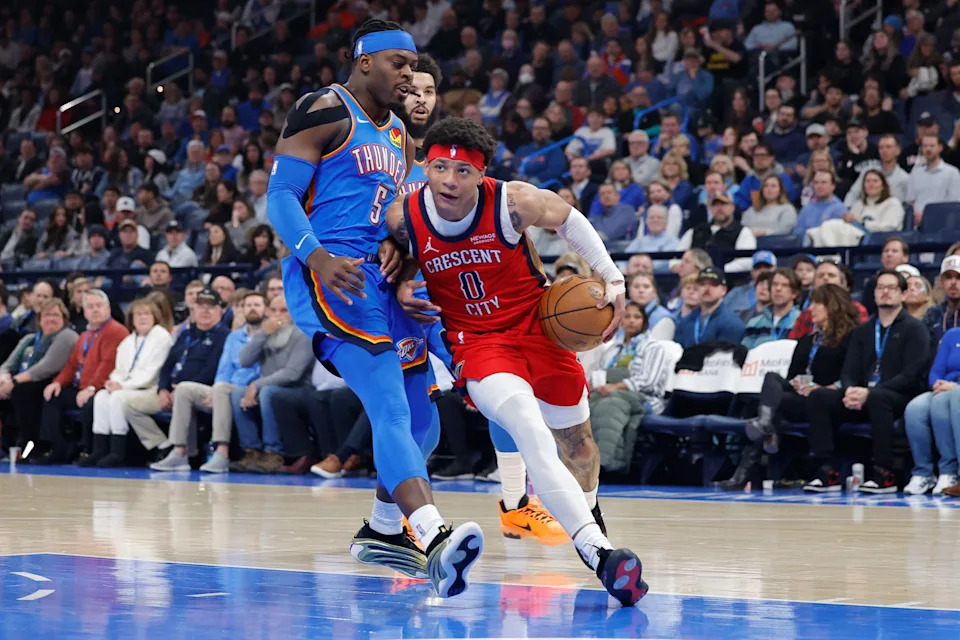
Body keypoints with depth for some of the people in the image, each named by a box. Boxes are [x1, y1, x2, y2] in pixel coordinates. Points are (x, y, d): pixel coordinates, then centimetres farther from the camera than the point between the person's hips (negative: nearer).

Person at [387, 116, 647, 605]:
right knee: (531, 432, -29)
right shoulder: (403, 219, -16)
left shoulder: (514, 203, -20)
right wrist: (401, 287, -13)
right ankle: (598, 553, -40)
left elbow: (568, 219, 1)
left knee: (576, 439, 19)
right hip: (478, 343, -2)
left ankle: (587, 512, 55)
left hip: (540, 328, 2)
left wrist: (613, 280, -5)